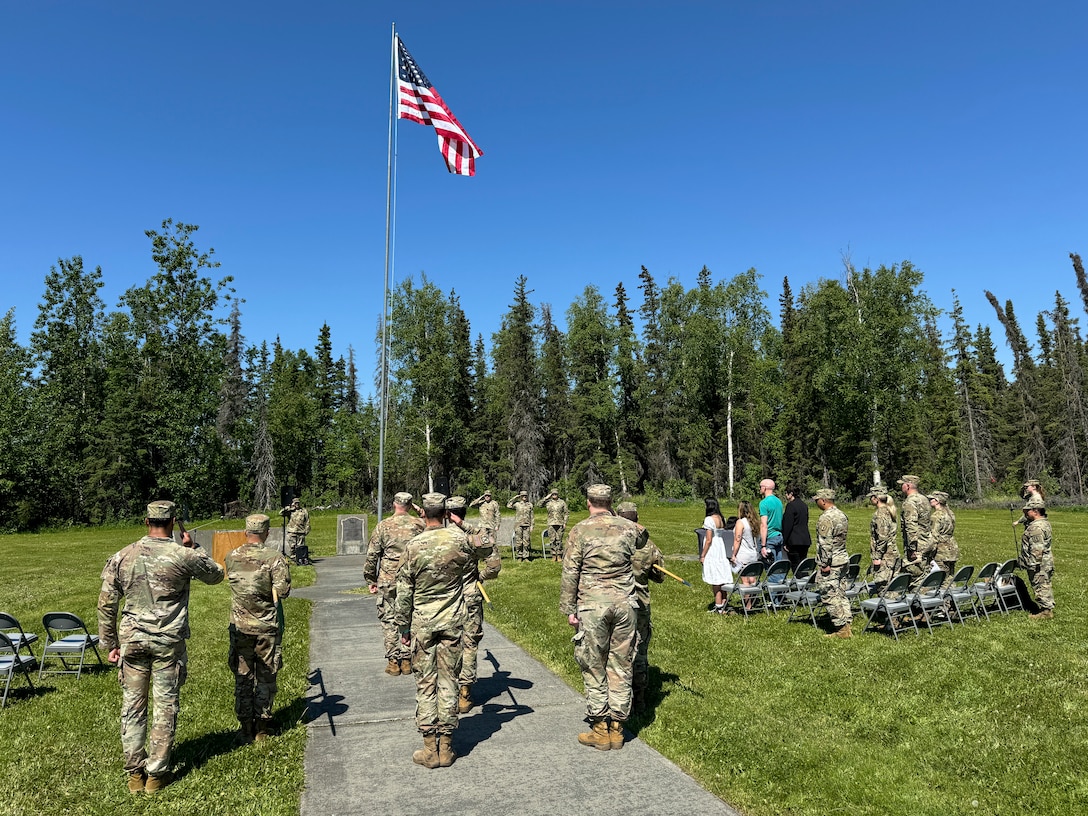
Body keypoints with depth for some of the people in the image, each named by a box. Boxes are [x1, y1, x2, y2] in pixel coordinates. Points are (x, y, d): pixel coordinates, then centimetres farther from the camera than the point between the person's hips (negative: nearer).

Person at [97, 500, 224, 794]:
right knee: (165, 707, 8)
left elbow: (106, 605, 5)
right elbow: (216, 575, 6)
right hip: (168, 642, -3)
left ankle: (134, 772, 22)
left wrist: (110, 643, 14)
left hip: (132, 640, 3)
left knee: (132, 705, 14)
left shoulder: (121, 558, -1)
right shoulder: (184, 556, -12)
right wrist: (193, 548, 13)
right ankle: (156, 773, 15)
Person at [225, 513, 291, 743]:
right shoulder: (275, 558, -15)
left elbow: (226, 578, 14)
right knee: (266, 678, 11)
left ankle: (245, 728, 20)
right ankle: (262, 728, 17)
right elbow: (282, 591, -18)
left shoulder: (231, 558, -3)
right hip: (267, 627, -3)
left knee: (242, 678, 13)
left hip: (240, 627, 3)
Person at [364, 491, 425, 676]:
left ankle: (393, 661, 8)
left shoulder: (384, 526, -4)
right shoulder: (419, 525, 1)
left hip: (388, 580, -2)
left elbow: (372, 555, -1)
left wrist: (370, 579, 8)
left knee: (388, 620, 7)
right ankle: (406, 660, 13)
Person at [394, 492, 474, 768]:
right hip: (453, 621, 2)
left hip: (423, 622, -1)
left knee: (425, 684, 8)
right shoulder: (460, 538, -7)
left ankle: (430, 748, 12)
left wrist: (404, 626, 6)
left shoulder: (414, 546, -11)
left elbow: (404, 591, -5)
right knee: (448, 681, 8)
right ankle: (446, 747, 16)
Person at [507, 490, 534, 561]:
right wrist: (514, 498, 0)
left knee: (526, 541, 1)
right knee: (518, 541, -1)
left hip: (527, 525, 2)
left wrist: (531, 526, 5)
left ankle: (526, 557, 8)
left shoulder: (530, 505, 10)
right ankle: (519, 557, 7)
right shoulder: (517, 504, 5)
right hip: (518, 525, -2)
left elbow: (531, 516, 11)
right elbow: (508, 506, -5)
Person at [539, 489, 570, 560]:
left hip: (560, 524, 0)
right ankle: (553, 555, 9)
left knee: (559, 540, 1)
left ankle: (559, 555, 9)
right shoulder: (548, 502, 5)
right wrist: (547, 497, -8)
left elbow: (566, 513, 7)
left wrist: (565, 523, -1)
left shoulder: (562, 502, 6)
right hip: (551, 524, 0)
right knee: (552, 540, 2)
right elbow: (540, 504, -9)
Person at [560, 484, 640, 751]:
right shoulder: (629, 528, 2)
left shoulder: (580, 531, -6)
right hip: (624, 604, 3)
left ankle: (600, 731, 15)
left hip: (592, 606, -3)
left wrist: (569, 608, 1)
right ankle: (617, 729, 20)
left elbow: (570, 573, -5)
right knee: (621, 668, 11)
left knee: (594, 668, 8)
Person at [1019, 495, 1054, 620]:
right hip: (1046, 563, 11)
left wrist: (1032, 566, -22)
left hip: (1039, 566, -11)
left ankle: (1046, 611, 8)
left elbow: (1037, 550, -26)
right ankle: (1048, 608, 28)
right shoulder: (1044, 523, 11)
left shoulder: (1037, 527, -24)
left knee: (1041, 587, 0)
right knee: (1046, 586, 18)